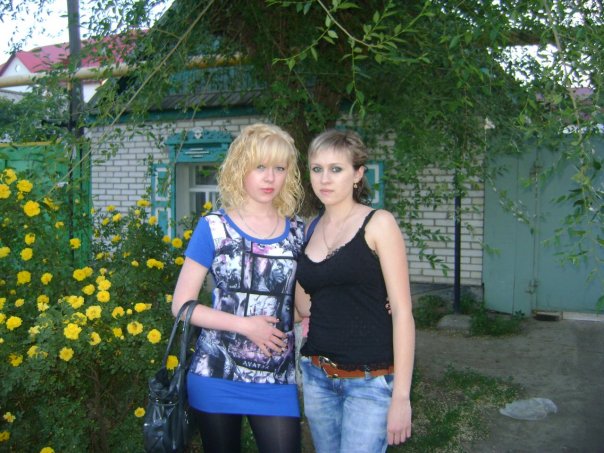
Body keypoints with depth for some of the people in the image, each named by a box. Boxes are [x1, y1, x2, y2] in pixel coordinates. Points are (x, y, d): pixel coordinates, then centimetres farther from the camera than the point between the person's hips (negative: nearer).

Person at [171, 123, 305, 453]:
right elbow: (181, 305, -6)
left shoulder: (299, 232, 3)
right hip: (216, 377, -1)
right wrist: (245, 325, -15)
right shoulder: (213, 228, -5)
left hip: (277, 383, 2)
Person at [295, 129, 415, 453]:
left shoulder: (378, 224, -8)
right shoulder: (309, 230, 8)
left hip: (370, 380, -5)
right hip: (317, 375, 5)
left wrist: (401, 396, -14)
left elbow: (402, 311, -11)